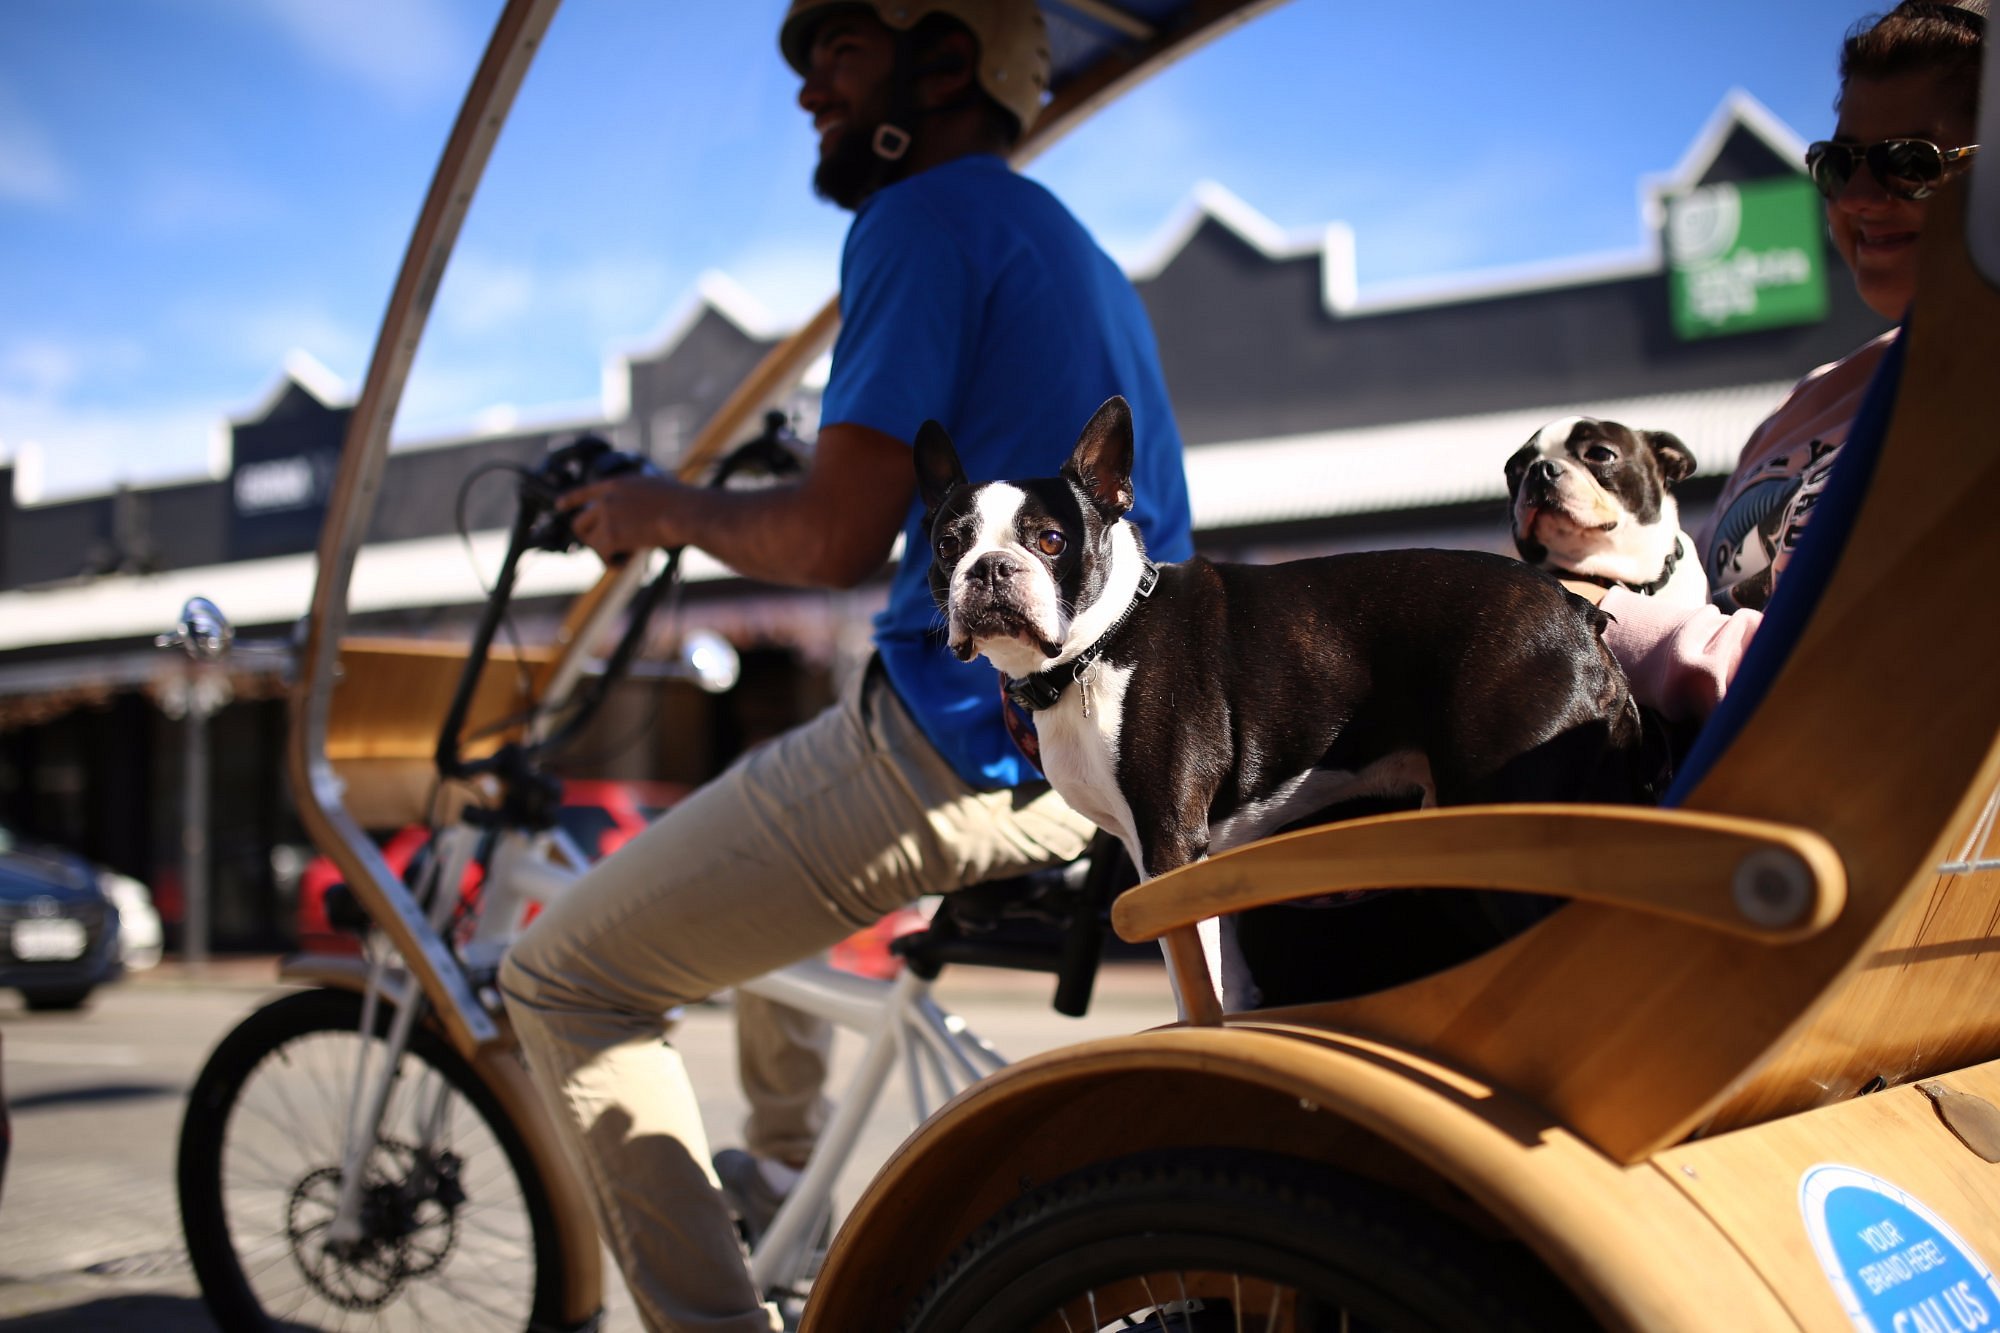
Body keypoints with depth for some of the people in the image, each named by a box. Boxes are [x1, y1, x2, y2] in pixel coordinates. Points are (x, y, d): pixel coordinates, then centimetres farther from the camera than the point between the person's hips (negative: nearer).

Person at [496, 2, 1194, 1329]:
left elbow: (837, 539, -17)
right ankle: (782, 1191, 41)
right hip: (1110, 755, 10)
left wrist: (670, 509, 1)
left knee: (563, 981, 1)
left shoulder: (927, 217, -10)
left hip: (969, 749, -10)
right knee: (763, 817, 35)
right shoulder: (1077, 252, 20)